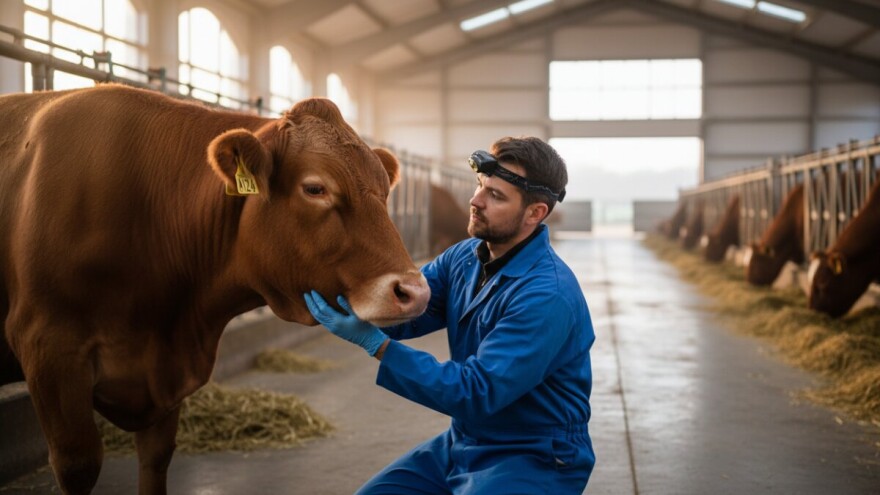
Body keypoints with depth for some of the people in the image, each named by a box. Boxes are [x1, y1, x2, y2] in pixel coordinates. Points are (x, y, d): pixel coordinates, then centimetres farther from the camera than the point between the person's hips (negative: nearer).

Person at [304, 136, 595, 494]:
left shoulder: (548, 297, -26)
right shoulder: (464, 257, 2)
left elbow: (475, 393, -28)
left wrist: (374, 343, -31)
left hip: (533, 461, -8)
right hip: (462, 444, 8)